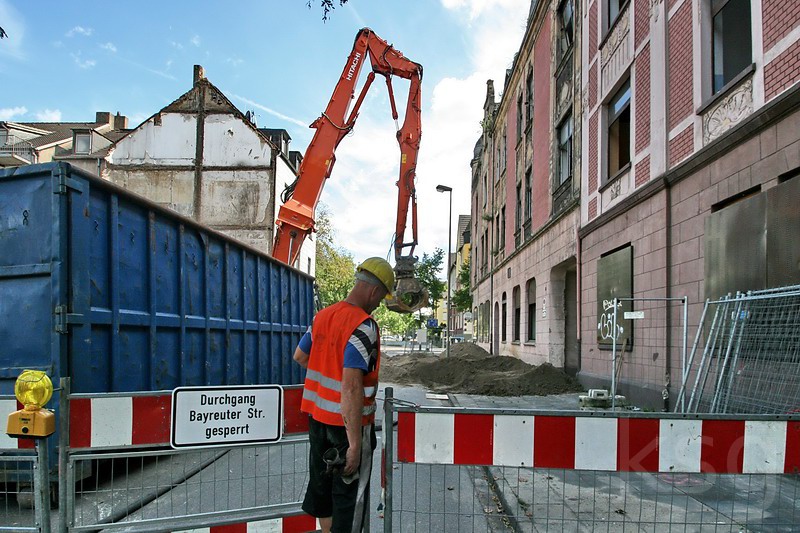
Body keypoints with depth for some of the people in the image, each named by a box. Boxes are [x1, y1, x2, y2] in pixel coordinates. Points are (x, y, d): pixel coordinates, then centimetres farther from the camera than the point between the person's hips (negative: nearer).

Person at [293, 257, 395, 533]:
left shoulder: (322, 316, 3)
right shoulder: (363, 327, -22)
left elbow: (299, 356, 17)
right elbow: (351, 387, -28)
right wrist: (355, 444, -25)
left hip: (317, 415, 8)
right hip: (349, 422, -8)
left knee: (322, 481, 22)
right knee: (351, 492, 6)